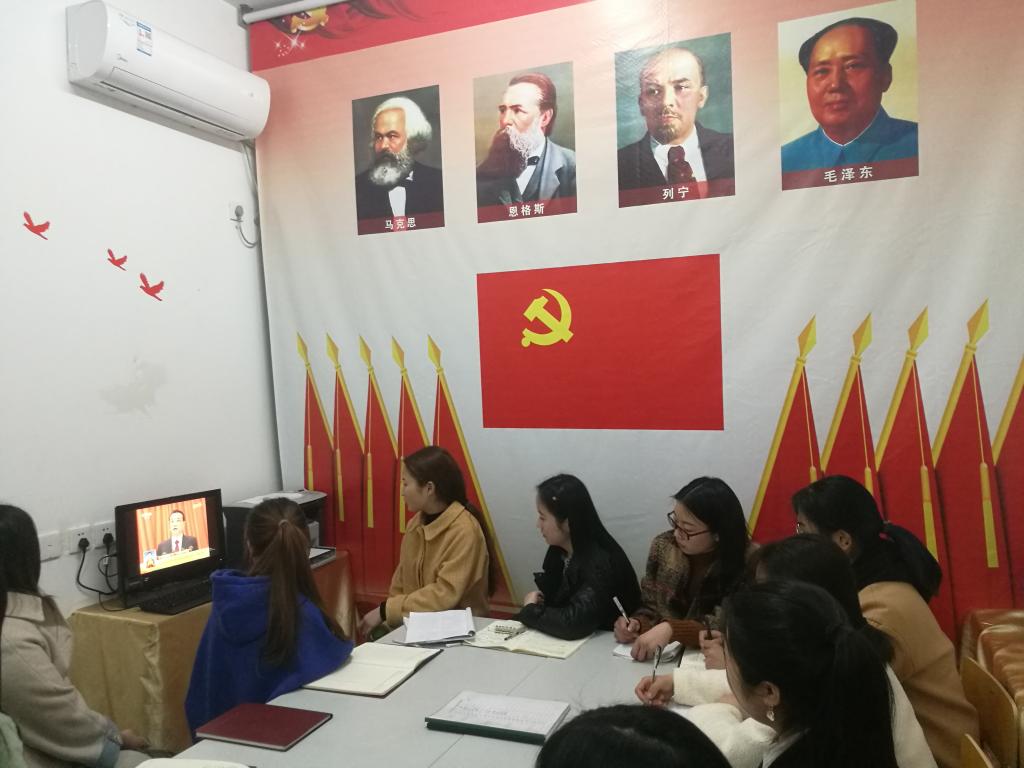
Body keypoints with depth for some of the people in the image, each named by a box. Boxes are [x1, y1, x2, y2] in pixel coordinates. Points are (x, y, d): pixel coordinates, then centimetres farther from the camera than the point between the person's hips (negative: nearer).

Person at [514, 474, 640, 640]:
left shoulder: (600, 563, -24)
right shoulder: (558, 550, -1)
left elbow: (572, 624, -33)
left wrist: (531, 610, -18)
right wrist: (534, 607, -9)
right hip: (560, 643, 7)